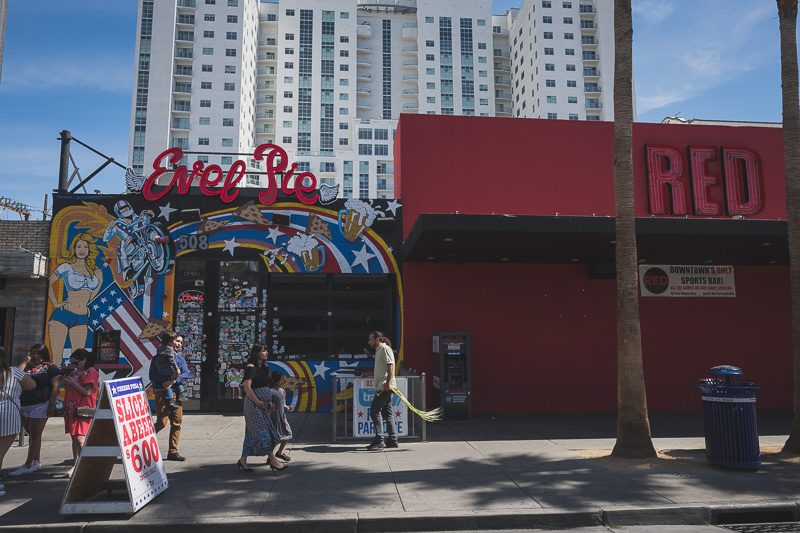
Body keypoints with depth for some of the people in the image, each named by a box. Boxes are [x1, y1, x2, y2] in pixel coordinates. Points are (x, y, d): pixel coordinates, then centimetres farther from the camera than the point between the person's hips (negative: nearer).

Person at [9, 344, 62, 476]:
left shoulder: (50, 368, -2)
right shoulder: (28, 367, 17)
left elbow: (55, 387, -9)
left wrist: (51, 405, -16)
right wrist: (25, 362, 3)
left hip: (40, 405, -7)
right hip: (24, 405, 7)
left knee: (35, 435, -4)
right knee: (32, 434, 13)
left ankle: (28, 465, -2)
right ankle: (36, 461, 22)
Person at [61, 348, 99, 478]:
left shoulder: (91, 372, -7)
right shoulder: (75, 372, 19)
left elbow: (87, 392, -14)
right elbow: (71, 389, 24)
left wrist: (72, 383, -15)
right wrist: (65, 382, 6)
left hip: (83, 410, -9)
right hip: (72, 409, 9)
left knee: (80, 438, -15)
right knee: (74, 438, 13)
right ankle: (76, 465, 20)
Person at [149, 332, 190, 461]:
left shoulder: (180, 358, 13)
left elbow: (186, 374, -1)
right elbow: (153, 376, -8)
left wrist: (173, 381, -17)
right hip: (162, 393, -5)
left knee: (177, 422, 4)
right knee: (162, 422, -10)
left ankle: (173, 452, 12)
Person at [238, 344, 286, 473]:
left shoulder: (263, 367, 15)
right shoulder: (250, 367, -12)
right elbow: (247, 387, -20)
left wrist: (269, 401, 12)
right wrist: (257, 402, -18)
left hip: (262, 403, 9)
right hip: (253, 403, -9)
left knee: (252, 432, 10)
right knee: (263, 430, -7)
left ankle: (243, 460, 17)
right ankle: (273, 461, -5)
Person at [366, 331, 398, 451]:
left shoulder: (385, 349, -8)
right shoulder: (378, 350, 22)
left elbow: (391, 366, -19)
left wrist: (388, 382, -25)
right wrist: (369, 375, 24)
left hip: (385, 387, -10)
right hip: (381, 387, 10)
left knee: (374, 411, -11)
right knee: (387, 413, 10)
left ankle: (379, 440, -11)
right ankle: (392, 440, 14)